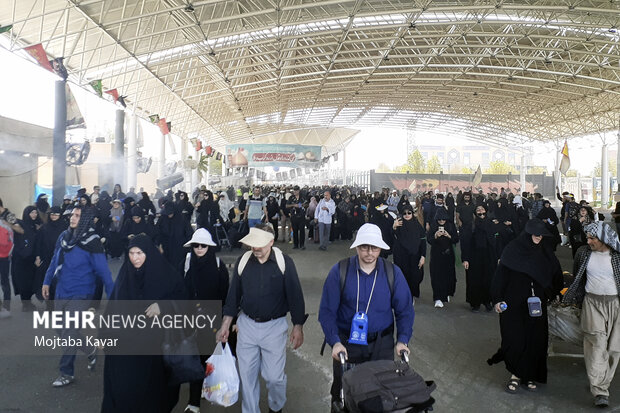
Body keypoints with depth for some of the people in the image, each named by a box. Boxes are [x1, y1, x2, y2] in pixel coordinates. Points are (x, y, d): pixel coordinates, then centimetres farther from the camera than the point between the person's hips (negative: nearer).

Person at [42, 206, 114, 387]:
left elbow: (103, 270, -15)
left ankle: (67, 373, 14)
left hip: (80, 295, -6)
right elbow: (55, 261, 14)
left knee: (69, 333, -3)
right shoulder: (64, 236, 1)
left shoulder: (92, 242, -16)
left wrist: (112, 296, -15)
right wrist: (47, 281, 14)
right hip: (61, 292, 7)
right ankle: (90, 350, 38)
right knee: (62, 329, 16)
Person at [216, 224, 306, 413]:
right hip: (246, 325, 3)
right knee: (246, 374, 9)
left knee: (274, 375, 4)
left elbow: (295, 295, -6)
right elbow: (234, 294, 6)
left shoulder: (284, 262, -12)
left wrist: (298, 327, -6)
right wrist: (225, 325, 7)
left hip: (274, 326, -2)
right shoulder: (243, 261, -3)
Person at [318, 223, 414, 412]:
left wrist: (402, 339, -11)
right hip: (346, 345, -1)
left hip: (382, 345, 1)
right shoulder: (339, 272, -10)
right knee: (342, 392, 13)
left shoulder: (393, 273, -5)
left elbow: (405, 309, 2)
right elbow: (327, 310, -8)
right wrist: (335, 341, -18)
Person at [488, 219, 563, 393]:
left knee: (535, 339, 5)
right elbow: (501, 274, -4)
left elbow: (556, 277, 17)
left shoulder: (545, 253, 5)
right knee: (514, 339, -5)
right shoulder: (512, 249, -5)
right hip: (513, 304, -3)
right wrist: (497, 299, -8)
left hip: (536, 305, 3)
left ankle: (531, 375, 21)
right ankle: (516, 373, 12)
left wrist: (549, 294, 6)